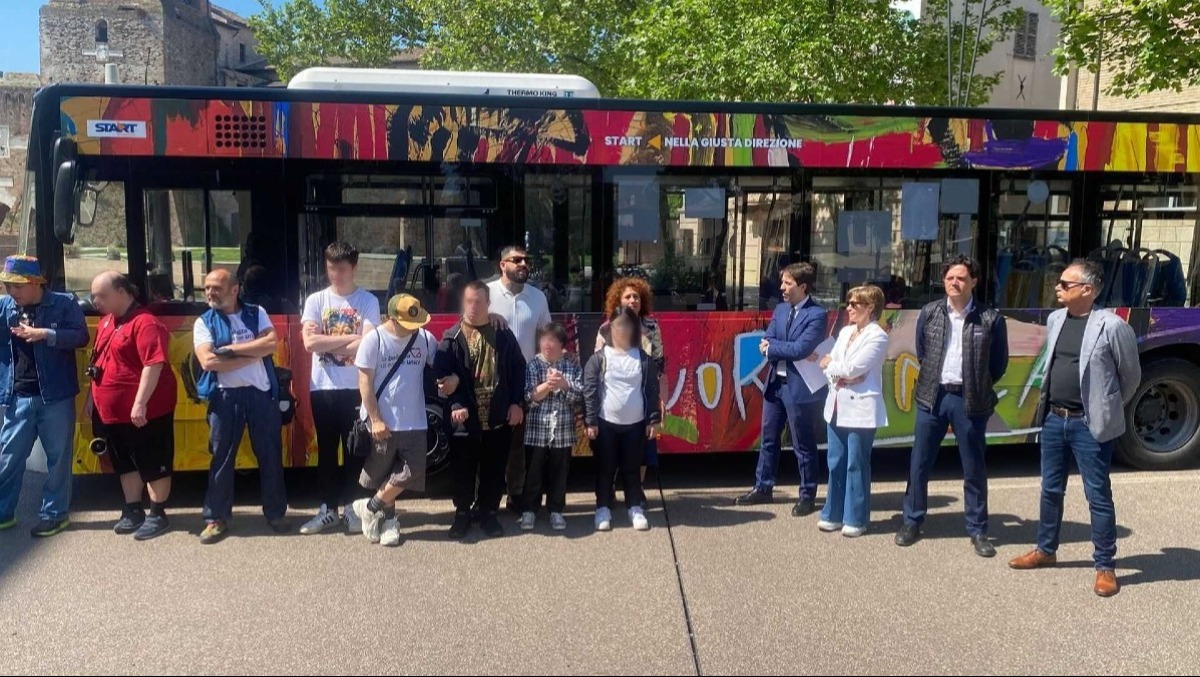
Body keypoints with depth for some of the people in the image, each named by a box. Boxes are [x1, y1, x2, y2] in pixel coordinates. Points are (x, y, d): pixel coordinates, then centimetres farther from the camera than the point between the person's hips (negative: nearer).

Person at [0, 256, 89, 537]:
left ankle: (55, 513, 19)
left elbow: (81, 336, -12)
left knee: (58, 457, 6)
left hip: (55, 397, -3)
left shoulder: (64, 304, -5)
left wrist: (46, 334, -23)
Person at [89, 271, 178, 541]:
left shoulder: (145, 322, -18)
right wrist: (95, 398, 21)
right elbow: (101, 363, 22)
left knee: (153, 465, 3)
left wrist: (140, 402, -28)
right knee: (125, 464, 18)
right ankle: (133, 511, 30)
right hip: (114, 410, 9)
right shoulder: (106, 322, 12)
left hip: (144, 411, -9)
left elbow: (154, 364, -25)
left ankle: (158, 515, 13)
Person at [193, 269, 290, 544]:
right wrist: (254, 354, -12)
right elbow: (207, 362, -12)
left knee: (270, 455, 7)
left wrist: (230, 349, -13)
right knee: (221, 458, 5)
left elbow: (272, 343, -11)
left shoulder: (257, 313, 6)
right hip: (225, 397, 0)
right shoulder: (204, 322, 3)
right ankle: (216, 518, 15)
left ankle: (276, 513, 19)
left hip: (261, 393, 1)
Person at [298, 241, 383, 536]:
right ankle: (328, 509, 20)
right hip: (323, 387, 2)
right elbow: (310, 343, -9)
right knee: (326, 450, 10)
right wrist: (349, 337, -11)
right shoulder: (316, 300, 4)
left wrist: (325, 342, -10)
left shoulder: (368, 301, -1)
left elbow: (367, 345, -13)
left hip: (356, 387, -2)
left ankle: (351, 508, 19)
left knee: (355, 450, 7)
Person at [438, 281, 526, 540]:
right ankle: (462, 513, 25)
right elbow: (442, 375, -4)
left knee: (494, 469, 10)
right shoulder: (452, 338, 0)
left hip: (498, 417, 1)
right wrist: (456, 404, -15)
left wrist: (516, 402, 0)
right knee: (463, 469, 9)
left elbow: (518, 368, 7)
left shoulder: (503, 335, 5)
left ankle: (489, 513, 25)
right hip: (465, 417, -1)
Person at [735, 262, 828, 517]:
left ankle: (808, 496, 20)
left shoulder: (817, 315, -14)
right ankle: (763, 488, 29)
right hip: (775, 382, 7)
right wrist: (785, 350, -17)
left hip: (800, 387, -7)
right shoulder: (780, 309, 9)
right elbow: (766, 343, 3)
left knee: (803, 445, 5)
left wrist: (772, 347, -10)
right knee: (768, 438, 16)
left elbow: (800, 349, -23)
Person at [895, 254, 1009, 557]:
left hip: (970, 401, -2)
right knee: (919, 464, 7)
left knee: (974, 469, 7)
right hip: (932, 397, 2)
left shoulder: (991, 318, -6)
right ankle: (912, 522, 20)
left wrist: (977, 387, 7)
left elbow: (1000, 362, 4)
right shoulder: (929, 313, 2)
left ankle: (978, 530, 20)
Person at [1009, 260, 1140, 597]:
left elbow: (1131, 375, -2)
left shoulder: (1112, 326, -14)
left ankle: (1105, 566, 16)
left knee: (1098, 496, 4)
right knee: (1051, 489, 16)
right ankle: (1046, 550, 32)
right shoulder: (1055, 319, 6)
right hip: (1054, 418, 6)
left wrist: (1109, 409, 9)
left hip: (1090, 424, -6)